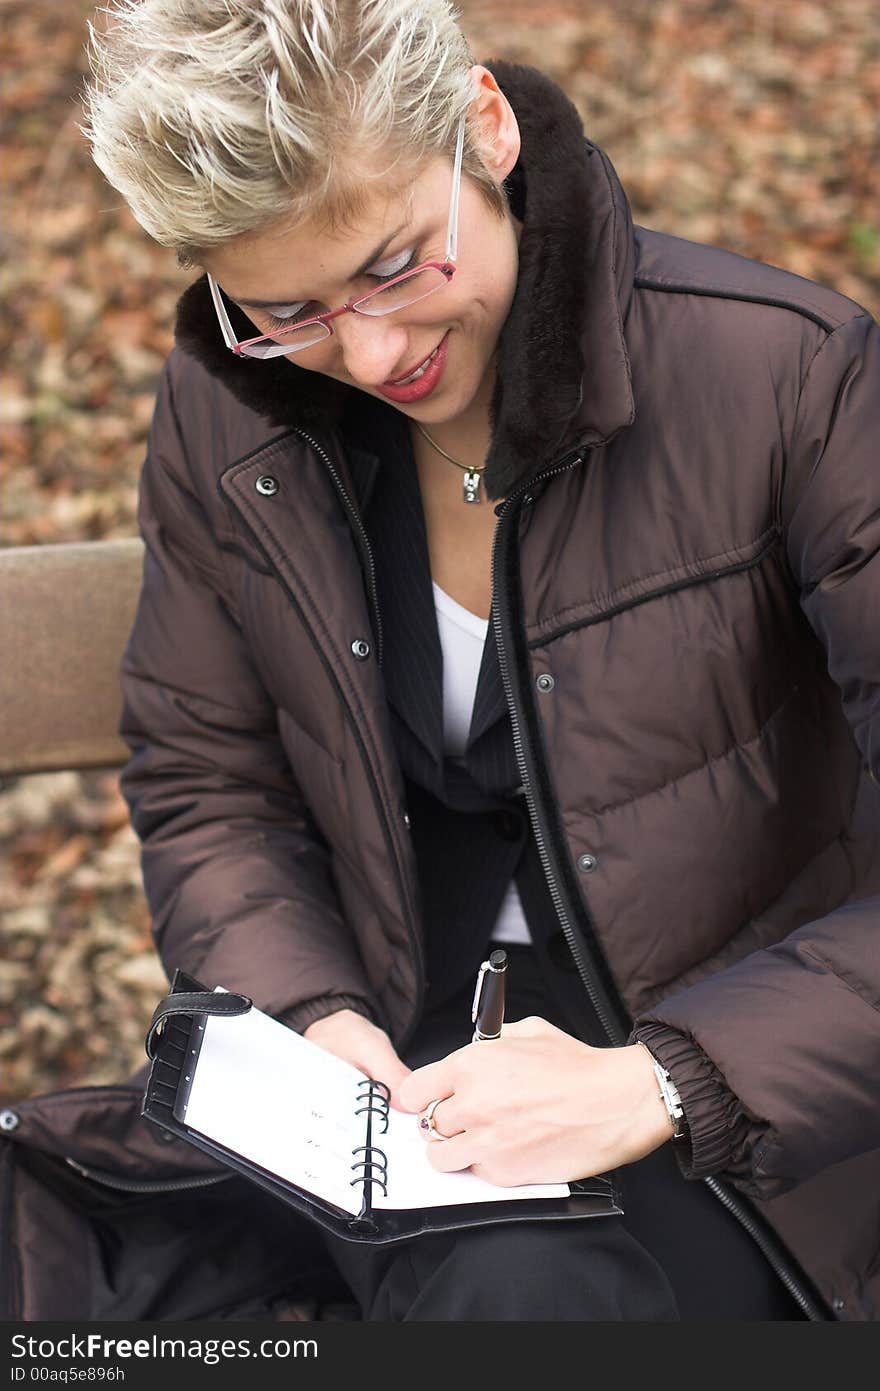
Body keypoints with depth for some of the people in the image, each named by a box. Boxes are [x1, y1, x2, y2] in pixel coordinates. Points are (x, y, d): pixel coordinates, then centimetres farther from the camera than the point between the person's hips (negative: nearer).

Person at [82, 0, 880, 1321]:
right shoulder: (225, 413, -2)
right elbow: (202, 790, 10)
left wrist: (659, 1083, -25)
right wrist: (317, 1018, -8)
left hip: (735, 1102, -2)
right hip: (413, 1067, 3)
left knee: (545, 1298, -32)